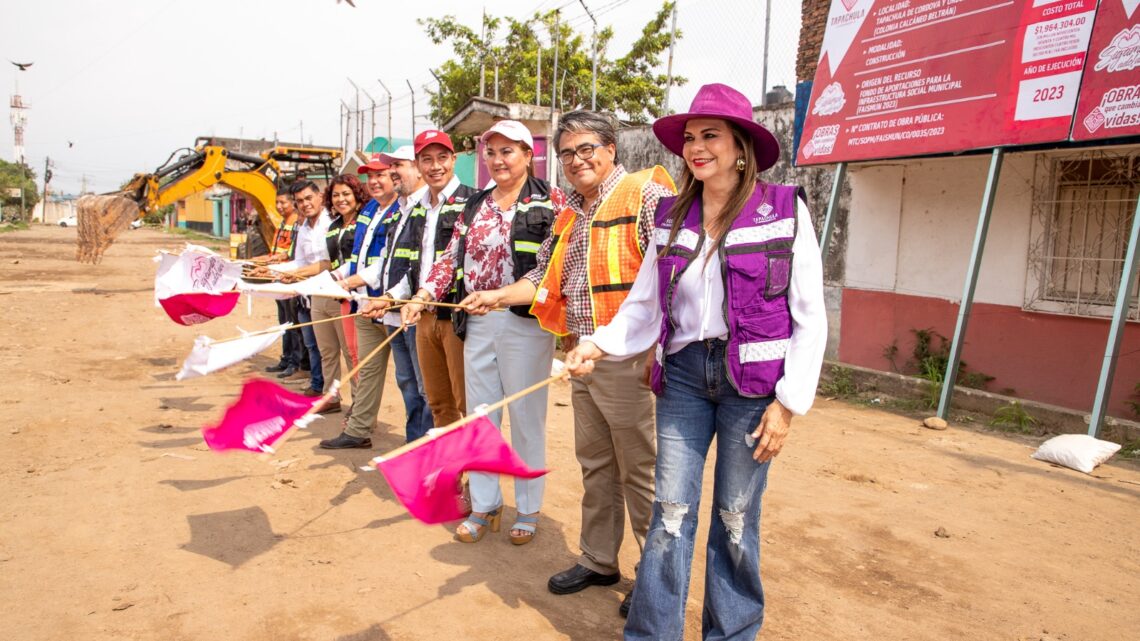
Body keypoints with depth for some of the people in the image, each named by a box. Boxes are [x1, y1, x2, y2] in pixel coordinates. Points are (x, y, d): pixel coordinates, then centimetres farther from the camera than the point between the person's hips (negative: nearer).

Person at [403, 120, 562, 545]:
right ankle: (484, 505, 25)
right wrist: (423, 295, -3)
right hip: (478, 323, 5)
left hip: (526, 324, -5)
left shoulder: (551, 202, -2)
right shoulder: (475, 206, 14)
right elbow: (452, 258, 10)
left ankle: (528, 509, 22)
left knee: (526, 416, 5)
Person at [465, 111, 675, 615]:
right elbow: (544, 278, 20)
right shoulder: (569, 216, 16)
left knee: (641, 472, 3)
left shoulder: (645, 195, -9)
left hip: (629, 359, -8)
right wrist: (499, 295, 4)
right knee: (595, 466, 17)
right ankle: (598, 561, 33)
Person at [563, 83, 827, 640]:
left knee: (736, 517, 8)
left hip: (751, 378, -3)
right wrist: (598, 344, -8)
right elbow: (644, 306, 8)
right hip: (682, 374, 3)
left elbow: (809, 317, -5)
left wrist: (788, 402, -9)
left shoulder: (785, 210, -4)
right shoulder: (671, 217, 7)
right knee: (671, 511, 5)